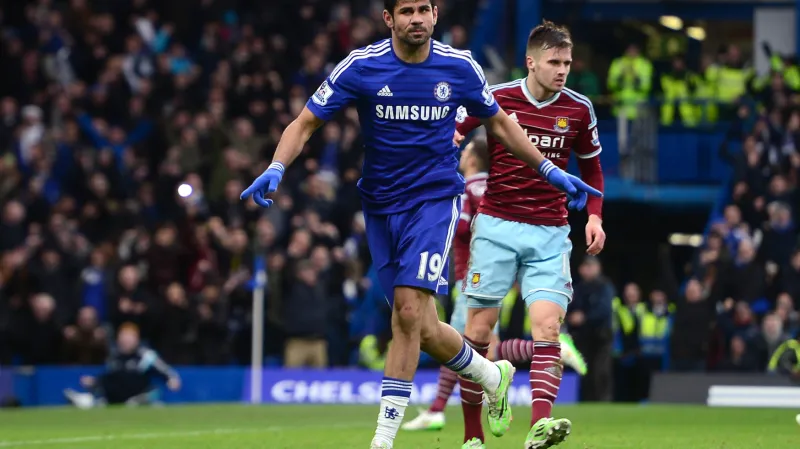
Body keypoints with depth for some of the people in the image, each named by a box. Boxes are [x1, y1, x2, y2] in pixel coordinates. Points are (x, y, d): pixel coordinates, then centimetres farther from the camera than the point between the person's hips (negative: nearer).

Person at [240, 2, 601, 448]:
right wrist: (276, 169, -21)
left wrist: (550, 169, 15)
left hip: (436, 198, -2)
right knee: (421, 330, 4)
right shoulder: (360, 67, -7)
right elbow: (306, 122, -4)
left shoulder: (460, 67, -3)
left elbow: (499, 123, 14)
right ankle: (492, 375, 34)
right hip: (381, 205, 2)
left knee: (409, 309, -19)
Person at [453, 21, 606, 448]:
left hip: (549, 235, 1)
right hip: (496, 226, -1)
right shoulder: (494, 99, -4)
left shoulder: (579, 109, 3)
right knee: (479, 326, -3)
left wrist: (594, 216, 5)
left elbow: (591, 167, 18)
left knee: (547, 324, -16)